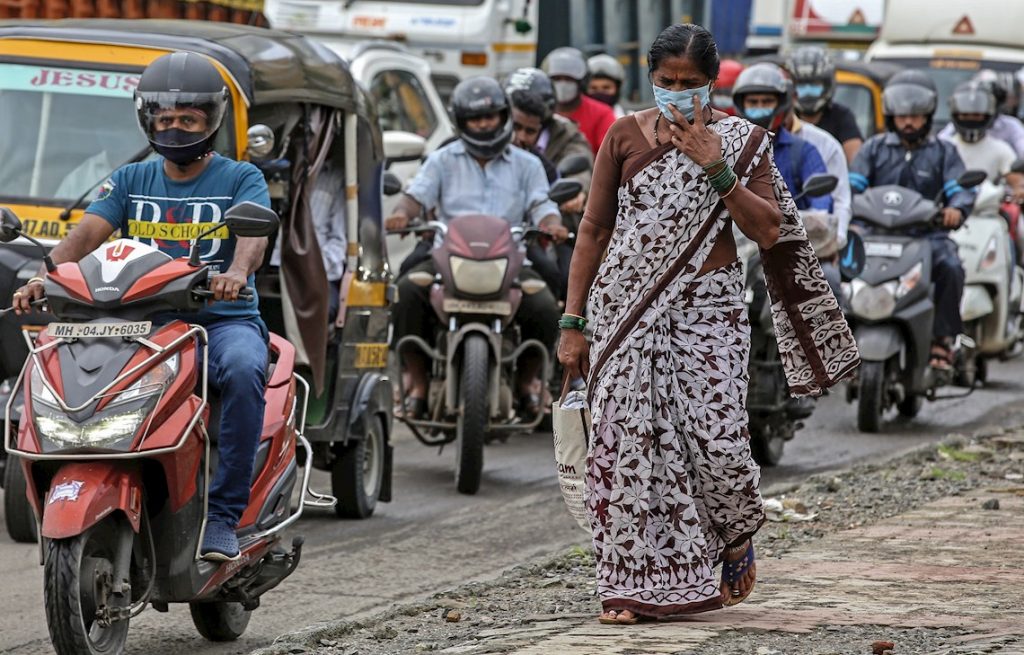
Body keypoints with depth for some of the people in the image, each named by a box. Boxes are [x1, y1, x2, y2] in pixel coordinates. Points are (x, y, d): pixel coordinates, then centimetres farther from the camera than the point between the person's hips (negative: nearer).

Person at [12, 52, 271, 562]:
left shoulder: (240, 179, 6)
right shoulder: (130, 181, 16)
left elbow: (253, 231, -15)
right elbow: (88, 232, 0)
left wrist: (237, 272, -40)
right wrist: (45, 275, -22)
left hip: (224, 319, -3)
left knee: (242, 369, -38)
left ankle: (222, 517, -33)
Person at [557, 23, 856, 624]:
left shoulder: (742, 141, 4)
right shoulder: (626, 136, 6)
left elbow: (768, 231, -4)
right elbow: (594, 229, 8)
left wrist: (716, 168, -14)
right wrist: (572, 321, 4)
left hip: (708, 308, -1)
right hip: (627, 308, 1)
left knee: (716, 438, -10)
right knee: (625, 439, -5)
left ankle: (737, 536, 22)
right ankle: (635, 586, 1)